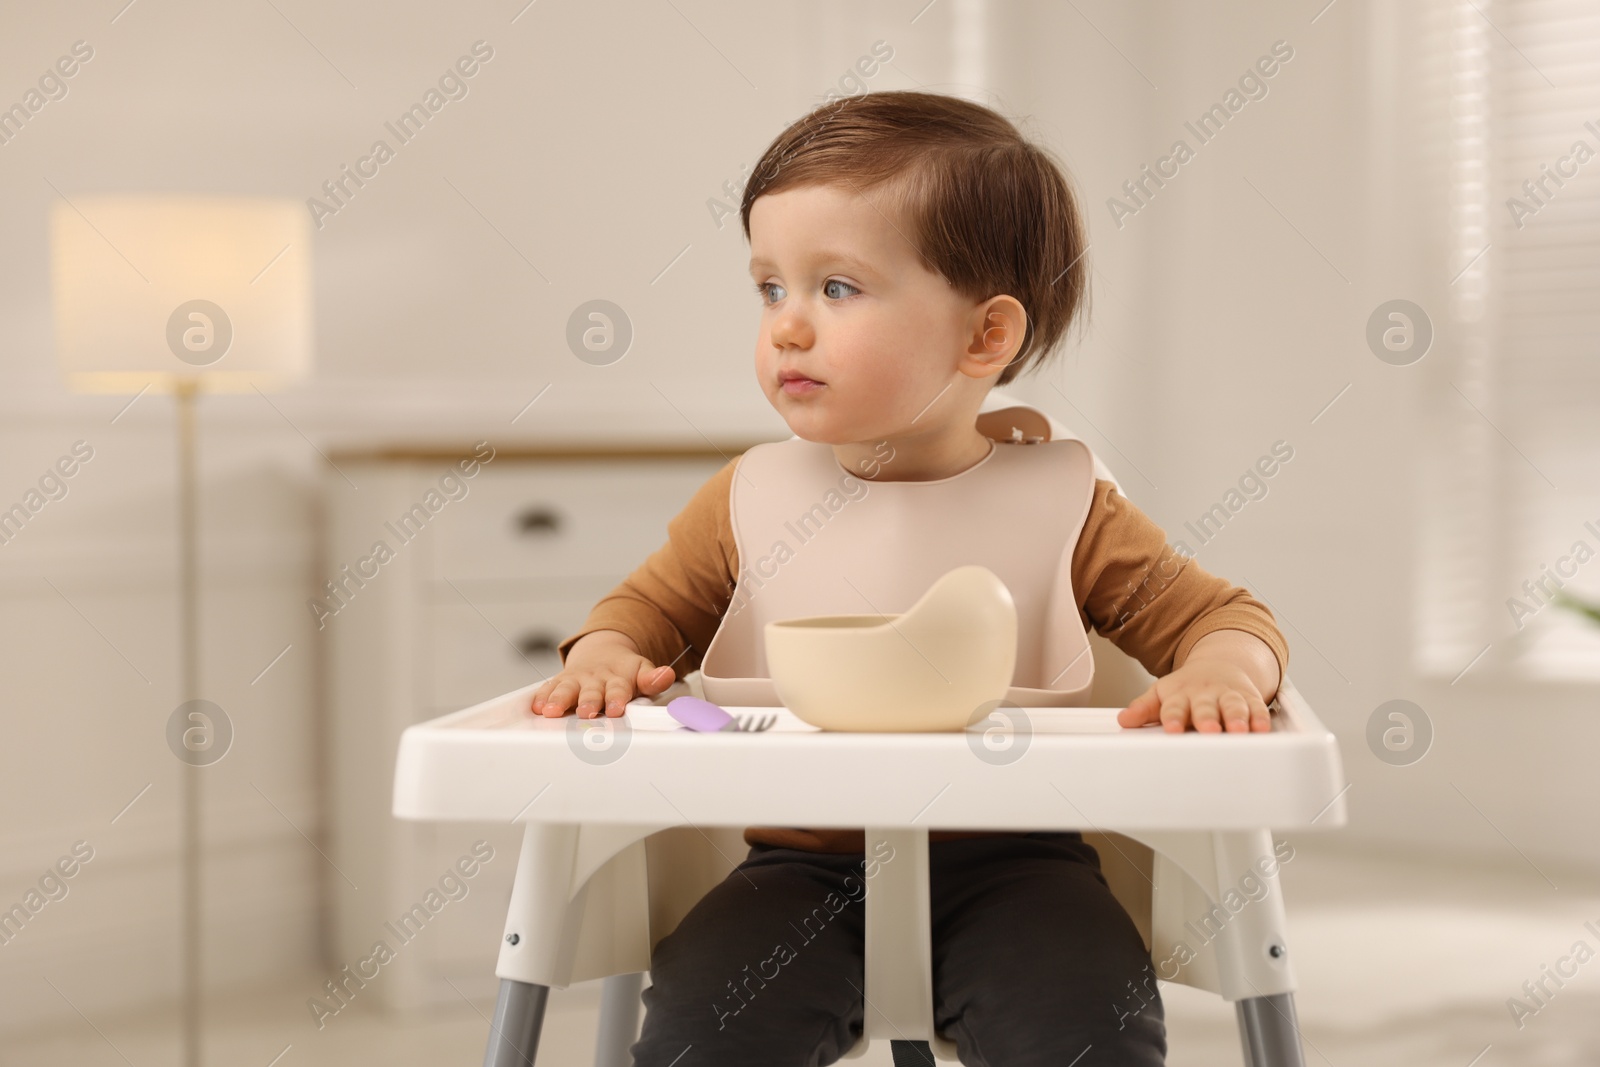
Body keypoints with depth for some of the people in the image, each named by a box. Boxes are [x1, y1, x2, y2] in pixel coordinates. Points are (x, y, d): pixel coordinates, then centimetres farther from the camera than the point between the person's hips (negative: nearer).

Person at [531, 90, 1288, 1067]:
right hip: (803, 866, 2)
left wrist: (1223, 672, -19)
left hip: (1007, 863, -1)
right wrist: (604, 657, -6)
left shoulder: (1058, 502, 0)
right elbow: (648, 606, 18)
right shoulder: (750, 500, 6)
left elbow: (1222, 616, 6)